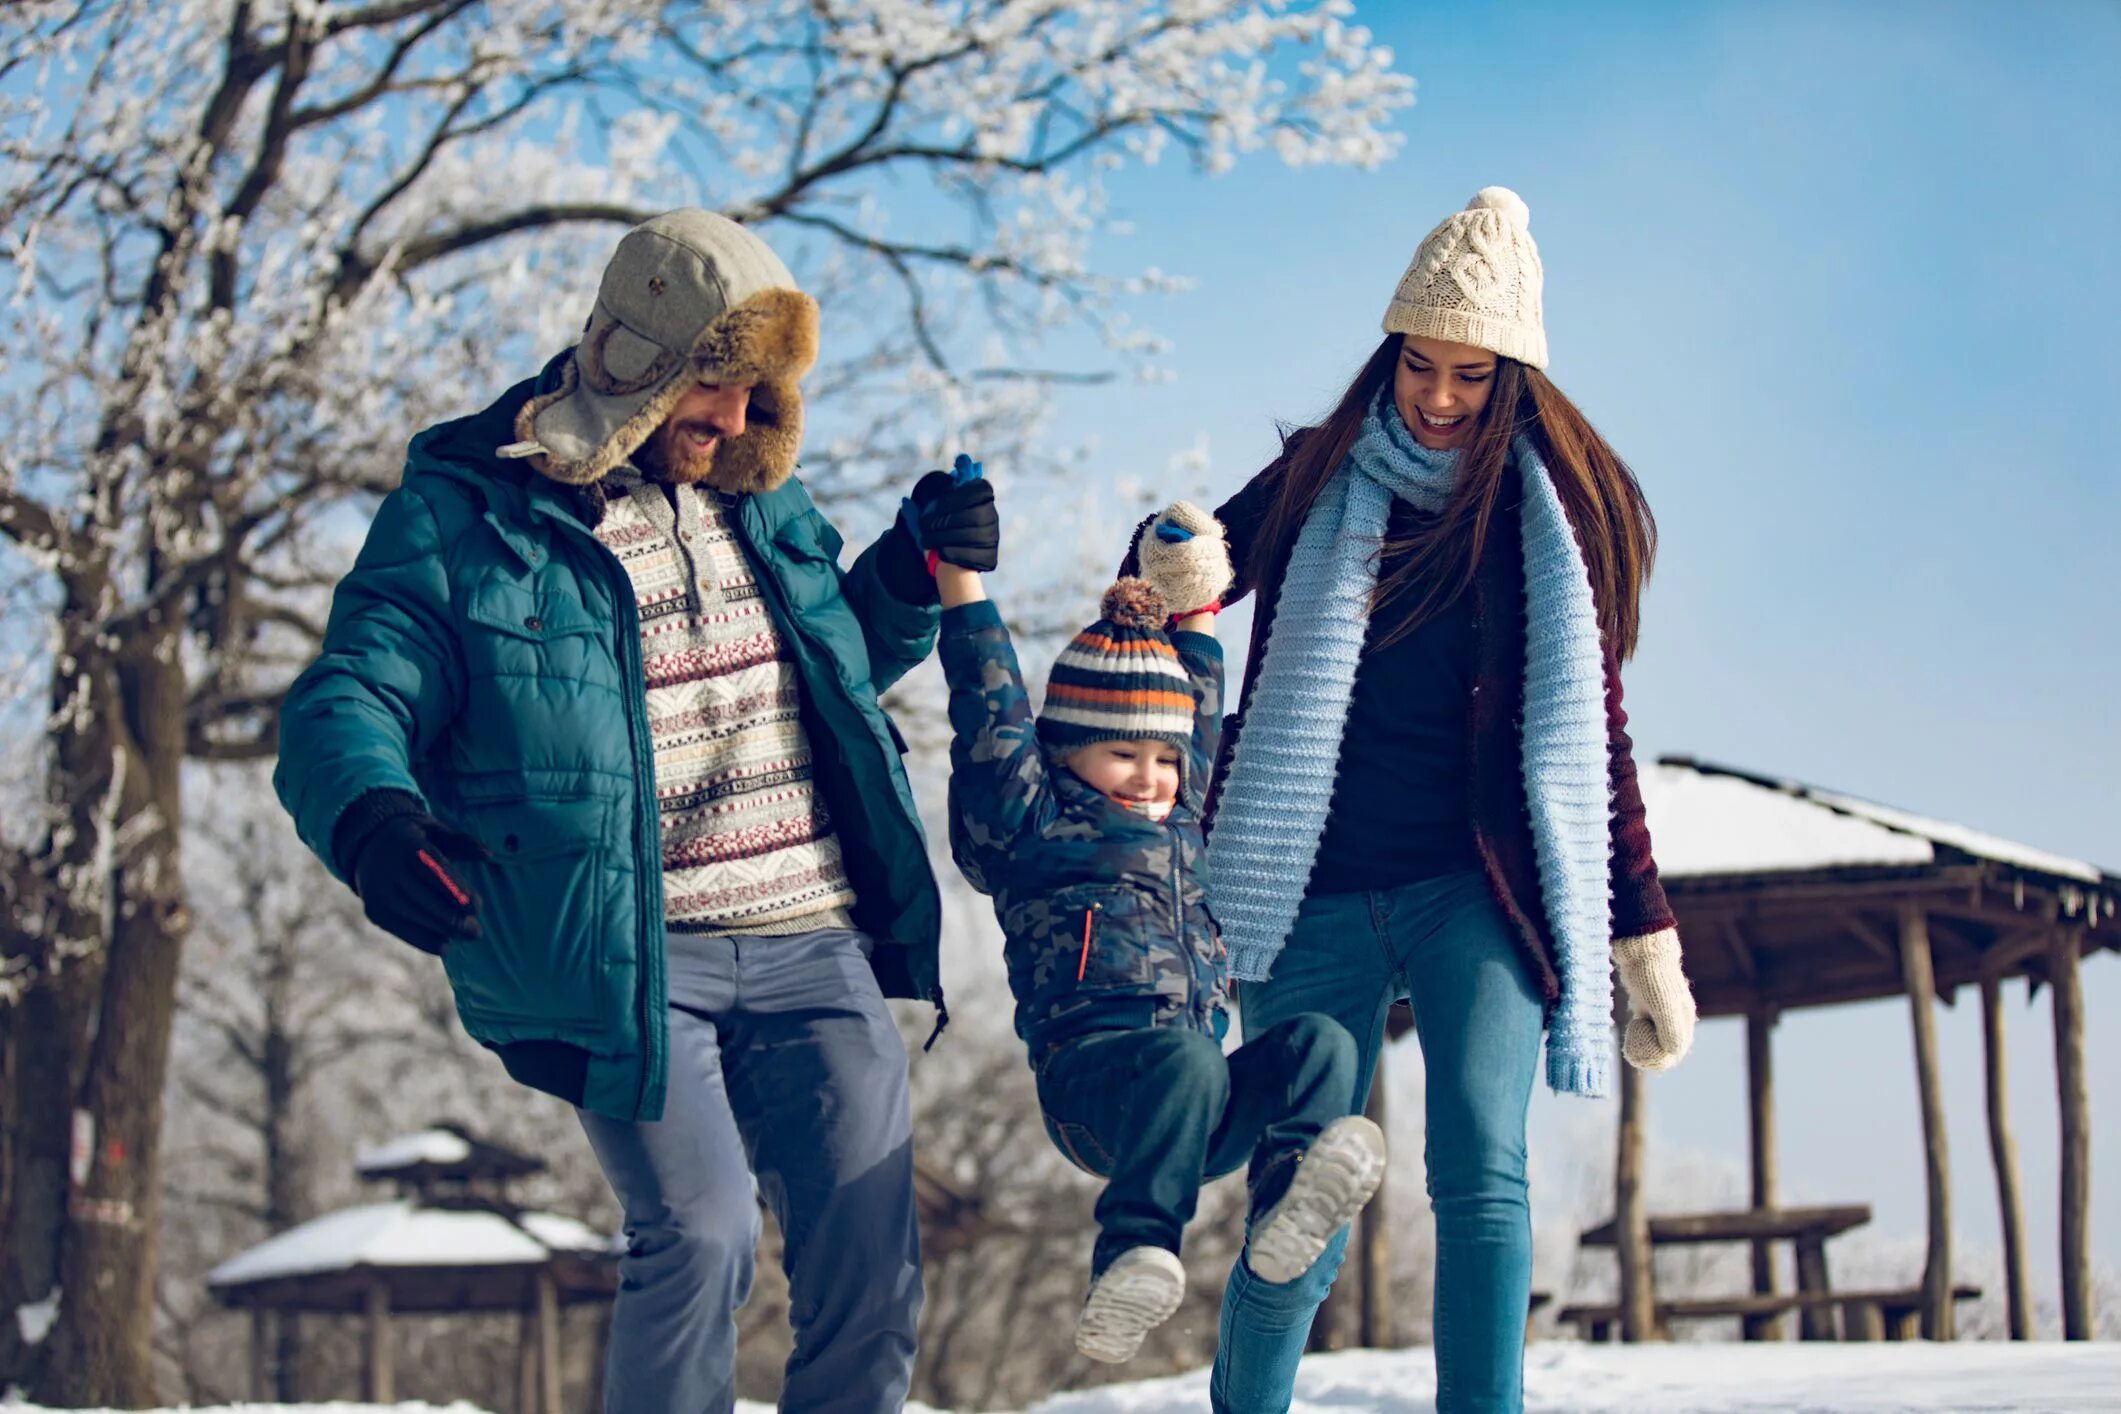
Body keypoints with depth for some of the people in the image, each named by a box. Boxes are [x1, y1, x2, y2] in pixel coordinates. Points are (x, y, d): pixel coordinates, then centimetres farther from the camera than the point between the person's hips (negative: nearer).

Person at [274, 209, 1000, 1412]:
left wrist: (917, 570, 11)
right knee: (701, 1232, -21)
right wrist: (372, 819, -30)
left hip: (811, 943, 5)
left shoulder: (763, 499, 15)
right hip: (623, 958, -5)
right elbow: (351, 701, -8)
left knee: (869, 1270, 1)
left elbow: (843, 664, 31)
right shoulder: (464, 513, -2)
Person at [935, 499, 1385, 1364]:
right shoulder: (1033, 823, 12)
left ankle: (1291, 1204, -45)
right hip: (1089, 1075, -6)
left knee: (1319, 1043, -21)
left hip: (1198, 1109, 6)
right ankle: (1133, 1256, -51)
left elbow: (1200, 714, 43)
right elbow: (993, 711, 6)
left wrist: (1194, 608, 45)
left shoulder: (1179, 824, 30)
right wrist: (959, 579, 5)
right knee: (1187, 1061, -39)